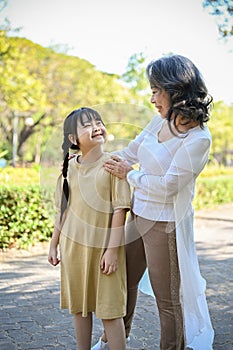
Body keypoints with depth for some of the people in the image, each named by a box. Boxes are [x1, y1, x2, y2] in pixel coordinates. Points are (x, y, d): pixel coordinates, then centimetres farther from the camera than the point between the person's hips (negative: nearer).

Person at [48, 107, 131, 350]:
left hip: (104, 247, -4)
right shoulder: (69, 167, 4)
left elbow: (120, 210, -11)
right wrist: (54, 244, 12)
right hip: (74, 246, 5)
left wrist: (113, 249, -14)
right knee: (79, 307, 15)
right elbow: (63, 210, 11)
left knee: (109, 310, 0)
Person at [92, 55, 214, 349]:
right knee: (123, 281, 22)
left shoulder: (198, 138, -21)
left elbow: (167, 185, -22)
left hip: (165, 224, -8)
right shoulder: (161, 121, 1)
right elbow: (130, 152, 15)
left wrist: (129, 174, -10)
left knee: (168, 298, 6)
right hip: (138, 215, 8)